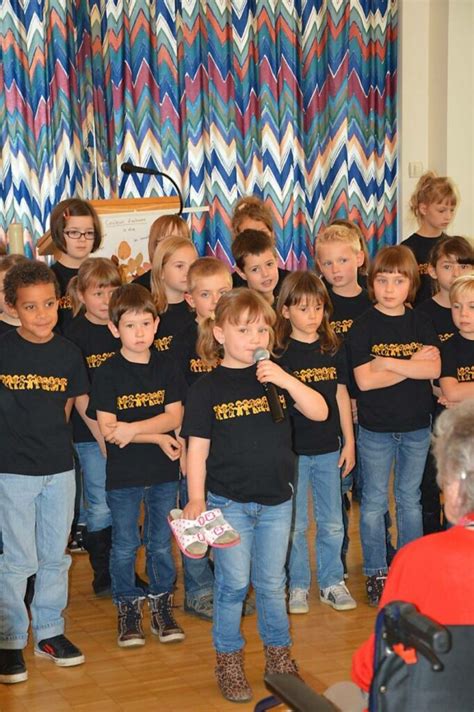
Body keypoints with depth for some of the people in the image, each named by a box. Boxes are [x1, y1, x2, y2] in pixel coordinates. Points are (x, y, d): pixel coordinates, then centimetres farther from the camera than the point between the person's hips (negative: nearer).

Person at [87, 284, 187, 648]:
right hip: (123, 474, -2)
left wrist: (133, 429, -20)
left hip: (163, 472, 2)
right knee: (124, 547, 8)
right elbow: (107, 428, -13)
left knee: (161, 544, 12)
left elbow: (174, 416, -7)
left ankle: (162, 606, 27)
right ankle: (128, 609, 22)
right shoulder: (108, 373, -8)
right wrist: (158, 438, -15)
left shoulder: (166, 366, -1)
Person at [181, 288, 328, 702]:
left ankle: (279, 654, 29)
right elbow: (197, 449, -5)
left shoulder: (277, 377, 2)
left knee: (272, 583, 14)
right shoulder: (207, 389, -7)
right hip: (229, 501, -3)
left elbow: (320, 412, -6)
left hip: (276, 499, 3)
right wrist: (196, 500, -10)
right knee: (233, 584, 4)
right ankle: (229, 662, 19)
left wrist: (286, 380, -19)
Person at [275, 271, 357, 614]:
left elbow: (341, 396, 9)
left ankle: (332, 582, 25)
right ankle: (298, 585, 21)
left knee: (332, 522, 11)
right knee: (295, 524, 7)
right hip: (292, 450, -3)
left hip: (328, 449, 3)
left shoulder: (332, 349, 4)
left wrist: (349, 441, 8)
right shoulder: (279, 353, -8)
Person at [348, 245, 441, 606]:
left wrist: (389, 362, -20)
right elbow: (364, 380, -18)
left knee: (410, 500, 14)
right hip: (376, 429, -3)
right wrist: (412, 364, -16)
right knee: (374, 503, 7)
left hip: (416, 427, 3)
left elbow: (434, 369, -14)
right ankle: (376, 573, 18)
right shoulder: (364, 326, -8)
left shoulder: (422, 324, 0)